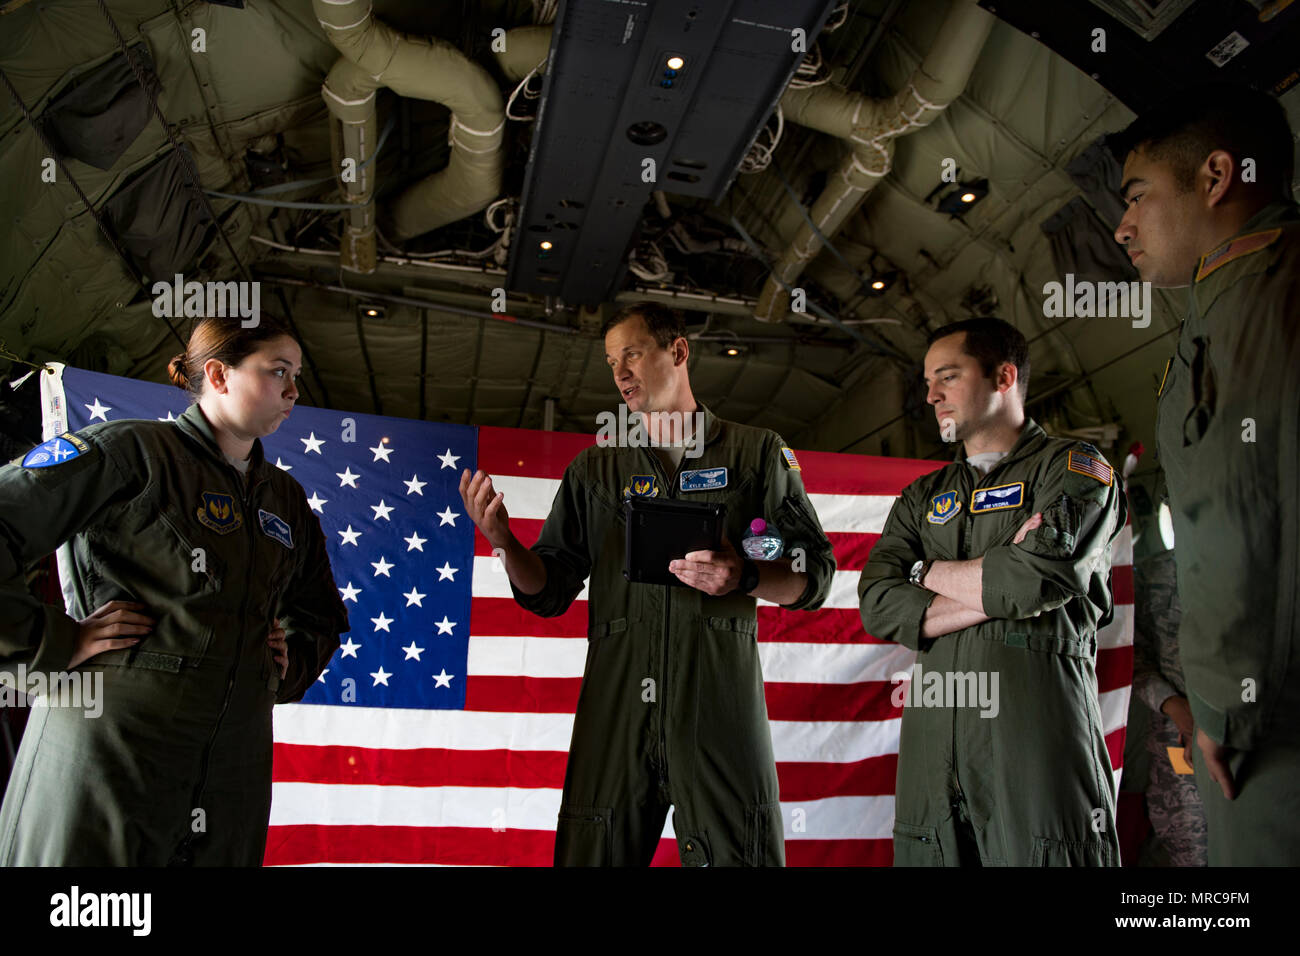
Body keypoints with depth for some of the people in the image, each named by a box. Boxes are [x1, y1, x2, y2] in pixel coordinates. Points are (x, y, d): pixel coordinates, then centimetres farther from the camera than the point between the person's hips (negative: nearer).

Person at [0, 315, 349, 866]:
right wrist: (51, 645, -14)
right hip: (107, 753, -6)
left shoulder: (286, 500, 14)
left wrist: (293, 665, 9)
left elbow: (320, 614, 26)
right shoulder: (132, 451, -6)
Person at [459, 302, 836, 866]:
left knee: (737, 852, -2)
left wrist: (744, 577, -12)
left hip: (720, 697, -1)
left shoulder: (757, 453, 11)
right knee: (593, 851, 4)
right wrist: (502, 539, -5)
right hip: (616, 700, 2)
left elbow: (813, 576, 7)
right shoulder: (594, 469, 17)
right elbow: (549, 592, 14)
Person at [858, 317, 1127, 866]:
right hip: (931, 736, 4)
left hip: (1037, 733, -4)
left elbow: (1042, 575, -14)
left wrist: (932, 572, 2)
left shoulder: (1075, 468, 4)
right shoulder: (923, 497, 18)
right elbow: (877, 605, 4)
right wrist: (993, 588, -8)